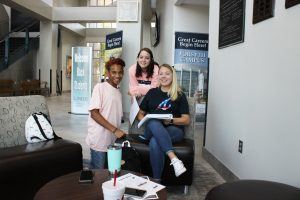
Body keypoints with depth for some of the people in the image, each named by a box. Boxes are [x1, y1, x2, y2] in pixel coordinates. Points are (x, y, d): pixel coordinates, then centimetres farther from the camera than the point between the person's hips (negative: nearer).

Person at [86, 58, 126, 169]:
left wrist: (119, 133, 4)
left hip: (113, 141, 7)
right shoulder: (100, 87, -7)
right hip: (99, 140, -6)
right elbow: (94, 113, -14)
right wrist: (115, 130, -18)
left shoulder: (118, 92, 13)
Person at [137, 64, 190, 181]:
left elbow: (186, 120, 5)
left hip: (174, 130, -1)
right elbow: (140, 114, 21)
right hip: (152, 130, 2)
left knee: (155, 142, -37)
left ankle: (157, 181, -32)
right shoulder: (152, 93, 19)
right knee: (154, 123, -37)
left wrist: (171, 120, -13)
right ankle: (174, 159, -47)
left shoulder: (180, 95, 11)